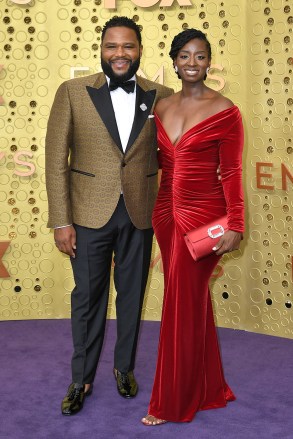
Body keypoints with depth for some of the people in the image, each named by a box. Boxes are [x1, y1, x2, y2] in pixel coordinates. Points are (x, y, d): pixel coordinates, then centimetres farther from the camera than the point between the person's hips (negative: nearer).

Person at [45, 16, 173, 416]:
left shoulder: (161, 97, -1)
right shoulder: (73, 92, -5)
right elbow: (56, 161, -5)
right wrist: (61, 221, -9)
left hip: (140, 216, 2)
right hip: (90, 216, -1)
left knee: (131, 296, 15)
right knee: (88, 299, 10)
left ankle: (125, 367, 37)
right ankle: (81, 380, 28)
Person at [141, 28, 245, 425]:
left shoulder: (225, 111, -9)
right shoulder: (161, 107, 7)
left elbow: (231, 173, -10)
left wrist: (235, 226, -14)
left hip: (204, 215, -6)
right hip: (167, 211, 6)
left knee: (182, 305, 2)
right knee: (192, 301, 15)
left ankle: (171, 403, 18)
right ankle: (206, 389, 32)